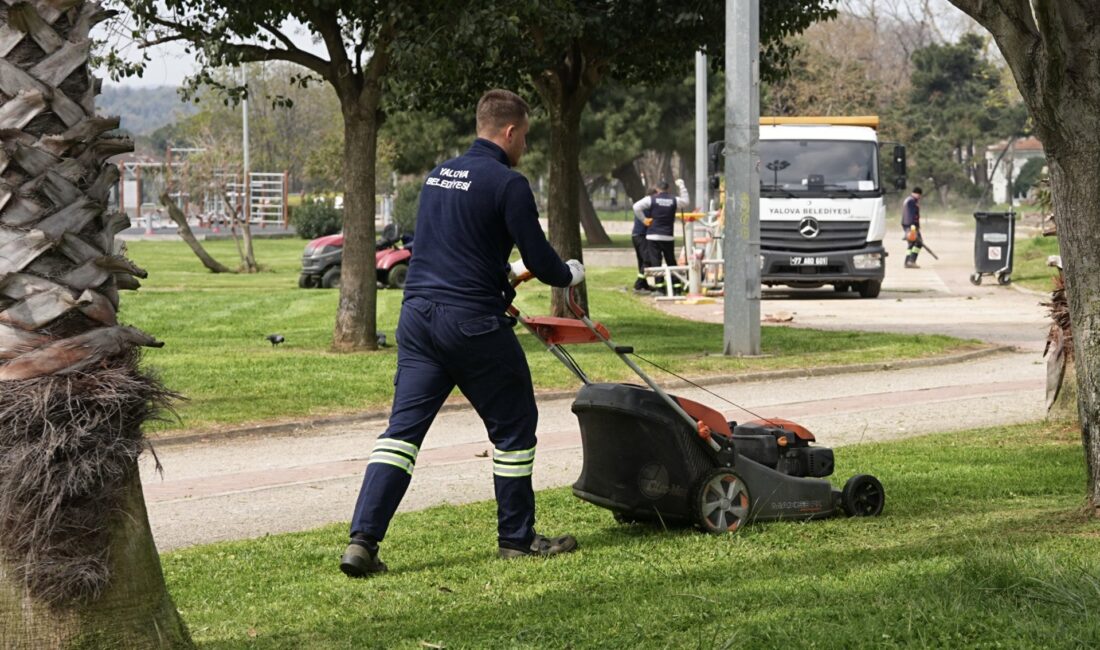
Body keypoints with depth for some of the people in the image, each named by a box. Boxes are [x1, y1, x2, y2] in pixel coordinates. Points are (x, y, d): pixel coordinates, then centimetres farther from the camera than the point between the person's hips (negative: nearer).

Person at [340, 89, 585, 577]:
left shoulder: (439, 175, 16)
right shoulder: (507, 184, -9)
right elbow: (542, 261, -8)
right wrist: (570, 274, 15)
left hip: (418, 316, 7)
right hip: (473, 322, -7)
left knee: (403, 428, 3)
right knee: (512, 426, 10)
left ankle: (363, 540, -7)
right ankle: (516, 537, 18)